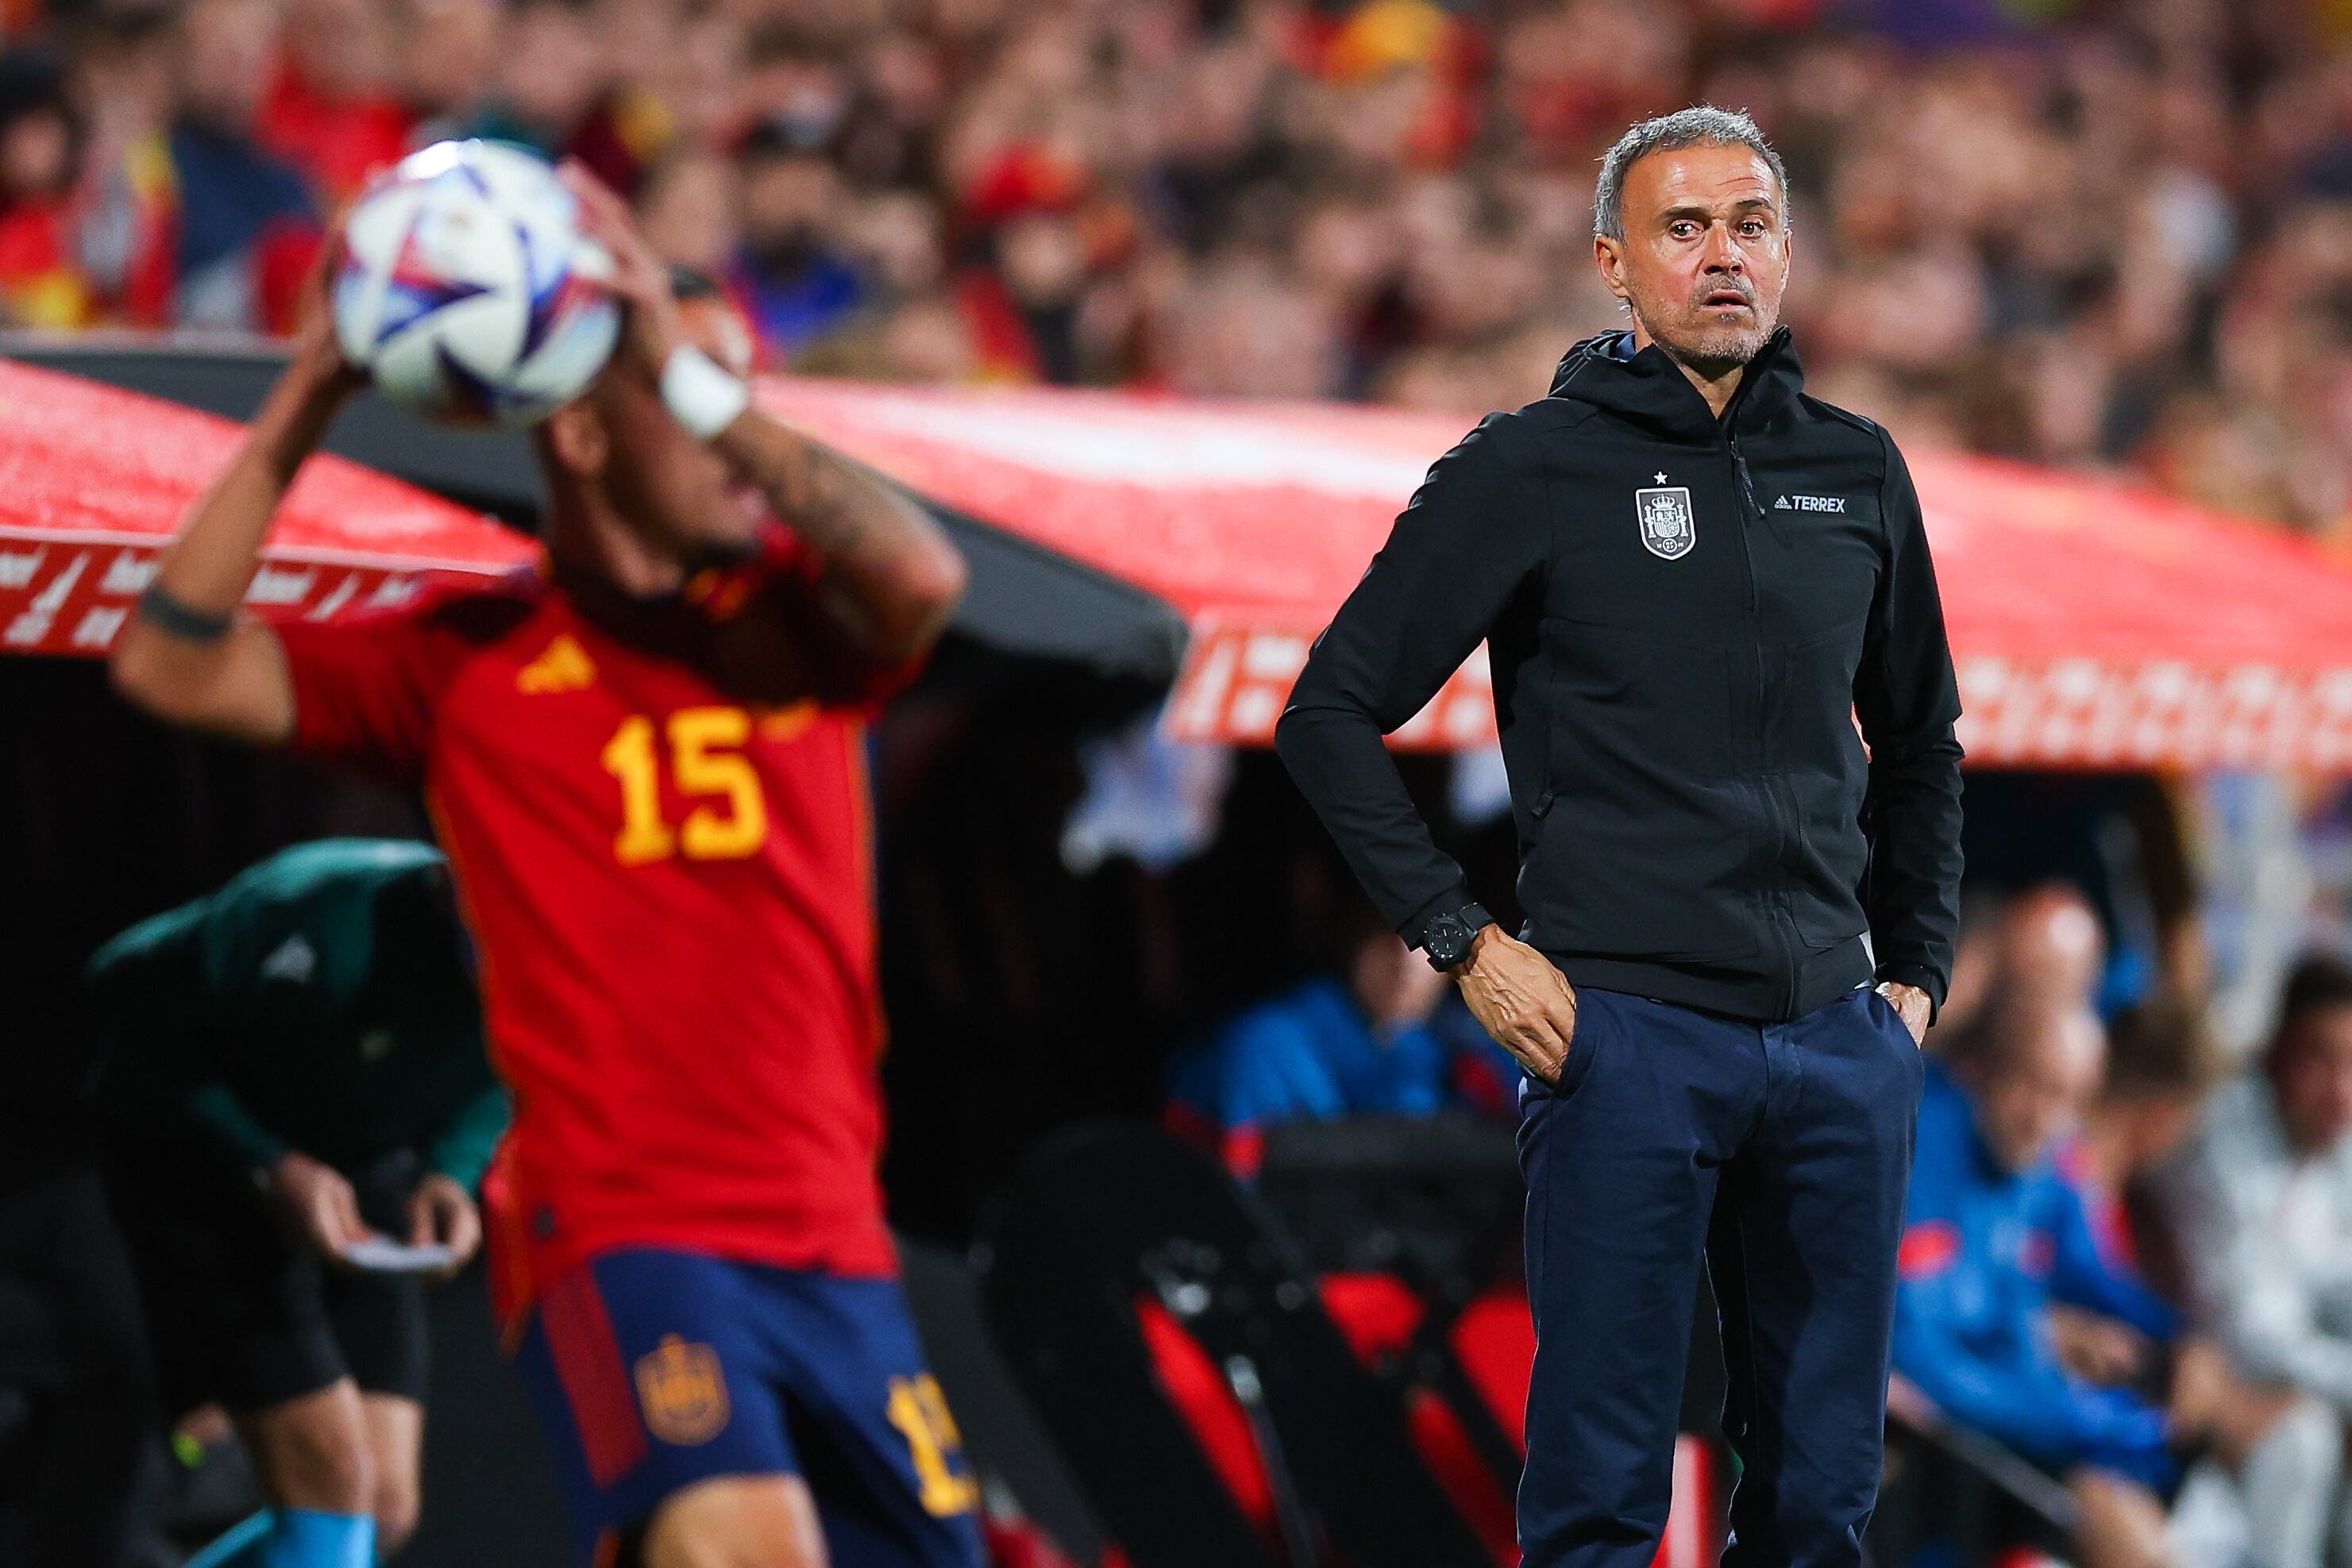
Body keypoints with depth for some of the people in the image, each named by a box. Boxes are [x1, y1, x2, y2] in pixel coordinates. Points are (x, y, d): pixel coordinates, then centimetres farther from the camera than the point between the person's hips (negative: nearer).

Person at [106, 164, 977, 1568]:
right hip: (616, 1230, -4)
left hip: (835, 1246, 5)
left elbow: (924, 577, -13)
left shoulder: (791, 616, 10)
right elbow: (175, 667, -2)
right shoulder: (468, 658, 5)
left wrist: (692, 371, -16)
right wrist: (309, 401, -8)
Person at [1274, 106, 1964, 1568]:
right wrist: (1465, 941, -6)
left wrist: (1920, 968, 15)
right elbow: (1334, 709, -1)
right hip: (1628, 1037, -4)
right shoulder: (1534, 469, -2)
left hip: (1841, 1045, 4)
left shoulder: (1857, 471, 11)